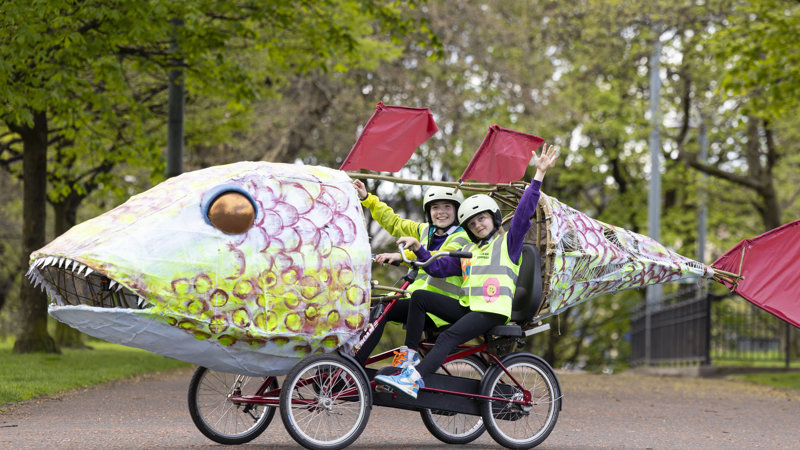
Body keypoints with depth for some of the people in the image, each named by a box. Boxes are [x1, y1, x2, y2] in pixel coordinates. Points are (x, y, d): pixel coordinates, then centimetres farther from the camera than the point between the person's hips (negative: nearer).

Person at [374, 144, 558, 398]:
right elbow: (438, 268, 23)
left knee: (449, 337, -28)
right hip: (467, 308, 7)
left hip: (492, 311, -7)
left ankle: (414, 381, -42)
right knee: (419, 297, -8)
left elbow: (525, 212, -1)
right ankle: (410, 357, -12)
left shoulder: (508, 242, 9)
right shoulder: (468, 252, 26)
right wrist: (417, 248, 9)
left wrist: (539, 174, -8)